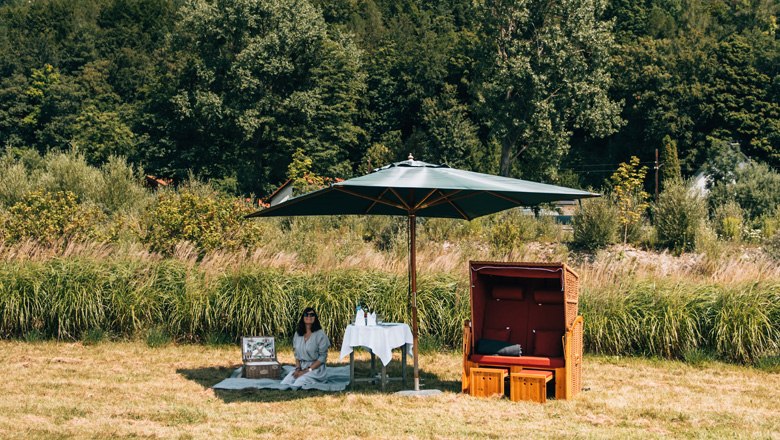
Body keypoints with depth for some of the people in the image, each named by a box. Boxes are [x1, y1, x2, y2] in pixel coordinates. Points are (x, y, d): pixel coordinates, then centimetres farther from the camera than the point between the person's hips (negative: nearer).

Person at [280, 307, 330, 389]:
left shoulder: (320, 334, -8)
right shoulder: (297, 334, 9)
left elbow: (322, 357, -10)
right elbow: (296, 354, 14)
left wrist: (307, 370, -15)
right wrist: (298, 368, -5)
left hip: (315, 368, -5)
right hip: (300, 366, 5)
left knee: (296, 385, -29)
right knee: (284, 384, -20)